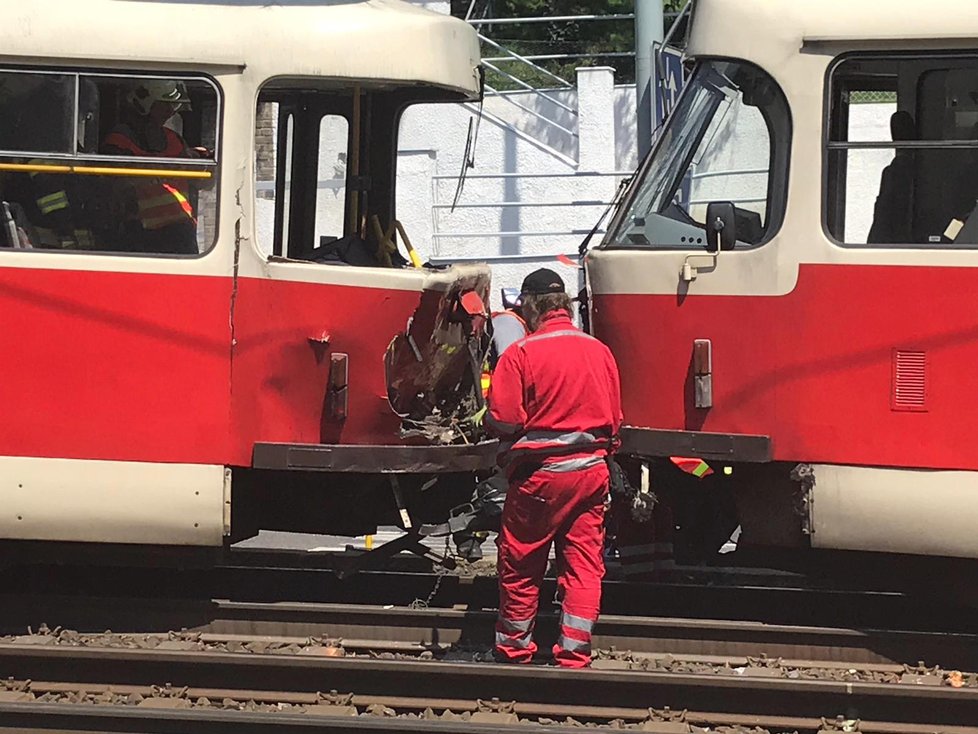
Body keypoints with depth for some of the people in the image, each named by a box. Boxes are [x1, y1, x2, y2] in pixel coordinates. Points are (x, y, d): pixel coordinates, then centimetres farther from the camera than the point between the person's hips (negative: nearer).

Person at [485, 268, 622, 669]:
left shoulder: (521, 353, -10)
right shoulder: (599, 351, 5)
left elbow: (503, 421, -12)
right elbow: (614, 419, 11)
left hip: (539, 473, -4)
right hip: (591, 471, 4)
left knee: (520, 568, 8)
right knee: (583, 568, 6)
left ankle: (514, 653, 17)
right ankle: (574, 657, 3)